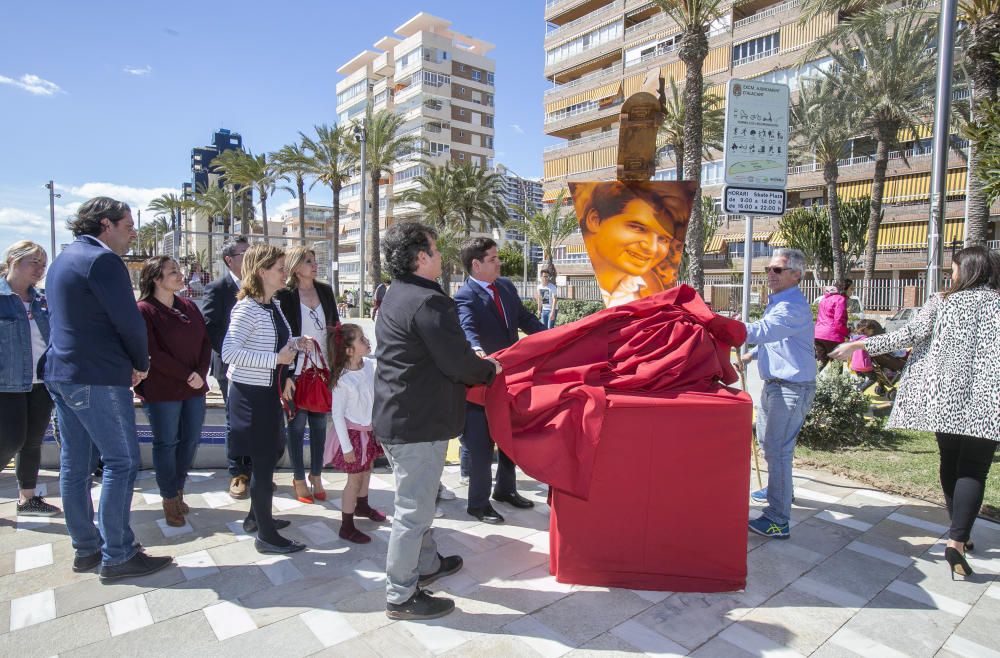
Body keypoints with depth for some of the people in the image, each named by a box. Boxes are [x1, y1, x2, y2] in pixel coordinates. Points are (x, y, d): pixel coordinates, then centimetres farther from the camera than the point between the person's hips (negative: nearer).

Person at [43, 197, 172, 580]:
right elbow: (129, 322, -17)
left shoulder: (63, 260, 17)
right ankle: (117, 556, 2)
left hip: (60, 373, 10)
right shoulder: (102, 260, -13)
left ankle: (85, 549, 22)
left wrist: (129, 362, 13)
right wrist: (141, 364, 1)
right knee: (121, 463, -3)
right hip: (98, 379, -10)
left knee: (74, 465, 12)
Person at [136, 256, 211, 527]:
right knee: (166, 443, 6)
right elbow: (153, 354, -14)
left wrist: (201, 373, -6)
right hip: (162, 390, -5)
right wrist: (187, 375, -15)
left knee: (190, 440, 11)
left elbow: (205, 342, 8)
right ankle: (169, 499, 20)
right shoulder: (144, 310, -8)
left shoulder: (189, 306, 9)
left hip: (195, 387, 6)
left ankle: (177, 490, 29)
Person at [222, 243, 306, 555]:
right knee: (263, 460, -1)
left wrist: (283, 375, 8)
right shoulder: (246, 308, -18)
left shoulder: (273, 306, 9)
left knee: (270, 454, 19)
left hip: (268, 392, 9)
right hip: (251, 394, -9)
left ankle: (256, 517, 37)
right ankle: (266, 535, 13)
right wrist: (276, 359, -26)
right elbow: (229, 352, -26)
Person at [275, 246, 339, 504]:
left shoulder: (325, 291, 5)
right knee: (297, 423, 7)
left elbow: (335, 326, 12)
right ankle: (299, 479, 21)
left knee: (319, 422, 12)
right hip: (296, 369, -4)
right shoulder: (284, 295, -8)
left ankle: (316, 476, 26)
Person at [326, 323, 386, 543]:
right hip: (353, 432, -6)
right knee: (355, 478, 4)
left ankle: (362, 505, 48)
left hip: (370, 428, 6)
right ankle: (346, 527, 19)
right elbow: (337, 415, -20)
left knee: (366, 469, 24)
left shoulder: (370, 365, -11)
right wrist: (346, 447, -18)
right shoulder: (343, 380, -26)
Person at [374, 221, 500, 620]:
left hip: (394, 418, 10)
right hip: (419, 423, -10)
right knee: (413, 510, 4)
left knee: (417, 502, 24)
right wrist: (489, 369, -2)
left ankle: (426, 564, 42)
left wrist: (472, 362, 15)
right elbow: (458, 364, -21)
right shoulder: (428, 301, -21)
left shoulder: (394, 298, 11)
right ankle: (401, 597, 19)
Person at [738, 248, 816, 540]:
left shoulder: (793, 307, -22)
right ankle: (778, 491, 45)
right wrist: (750, 355, 18)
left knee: (777, 451, -9)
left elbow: (760, 331, -36)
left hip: (791, 388, -11)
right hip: (774, 383, 11)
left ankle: (778, 521, -2)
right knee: (767, 440, 24)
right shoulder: (778, 301, 14)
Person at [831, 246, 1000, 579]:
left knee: (950, 463, 16)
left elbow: (910, 334, -6)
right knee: (973, 470, -1)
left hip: (945, 396, 2)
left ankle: (960, 530, 30)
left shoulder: (942, 302, 2)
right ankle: (957, 541, -10)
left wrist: (858, 345, -5)